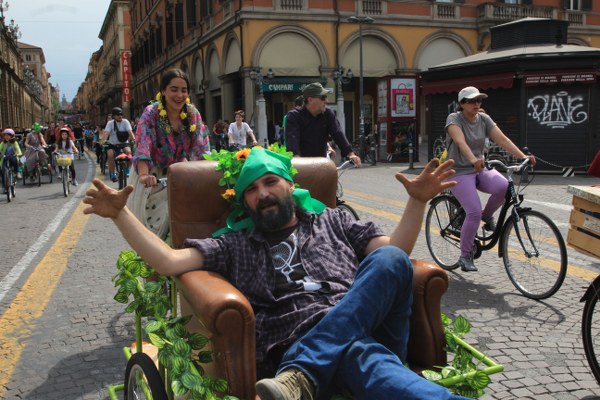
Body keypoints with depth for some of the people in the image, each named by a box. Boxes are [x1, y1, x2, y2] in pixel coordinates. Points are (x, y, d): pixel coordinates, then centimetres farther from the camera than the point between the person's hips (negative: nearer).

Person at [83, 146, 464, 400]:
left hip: (372, 332, 3)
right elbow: (170, 261, 9)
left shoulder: (333, 220, 25)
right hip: (298, 346, -2)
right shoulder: (235, 244, 22)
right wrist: (120, 213, 2)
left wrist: (418, 201, 0)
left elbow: (394, 253, 13)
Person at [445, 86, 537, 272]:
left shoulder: (484, 119, 4)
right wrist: (473, 159, -49)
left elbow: (502, 139, -7)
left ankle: (487, 215, 4)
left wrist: (522, 156, -22)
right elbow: (460, 141, -31)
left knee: (503, 186, -27)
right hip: (460, 172, -5)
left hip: (481, 169, 5)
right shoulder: (454, 119, -11)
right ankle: (465, 257, -1)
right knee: (474, 212, -20)